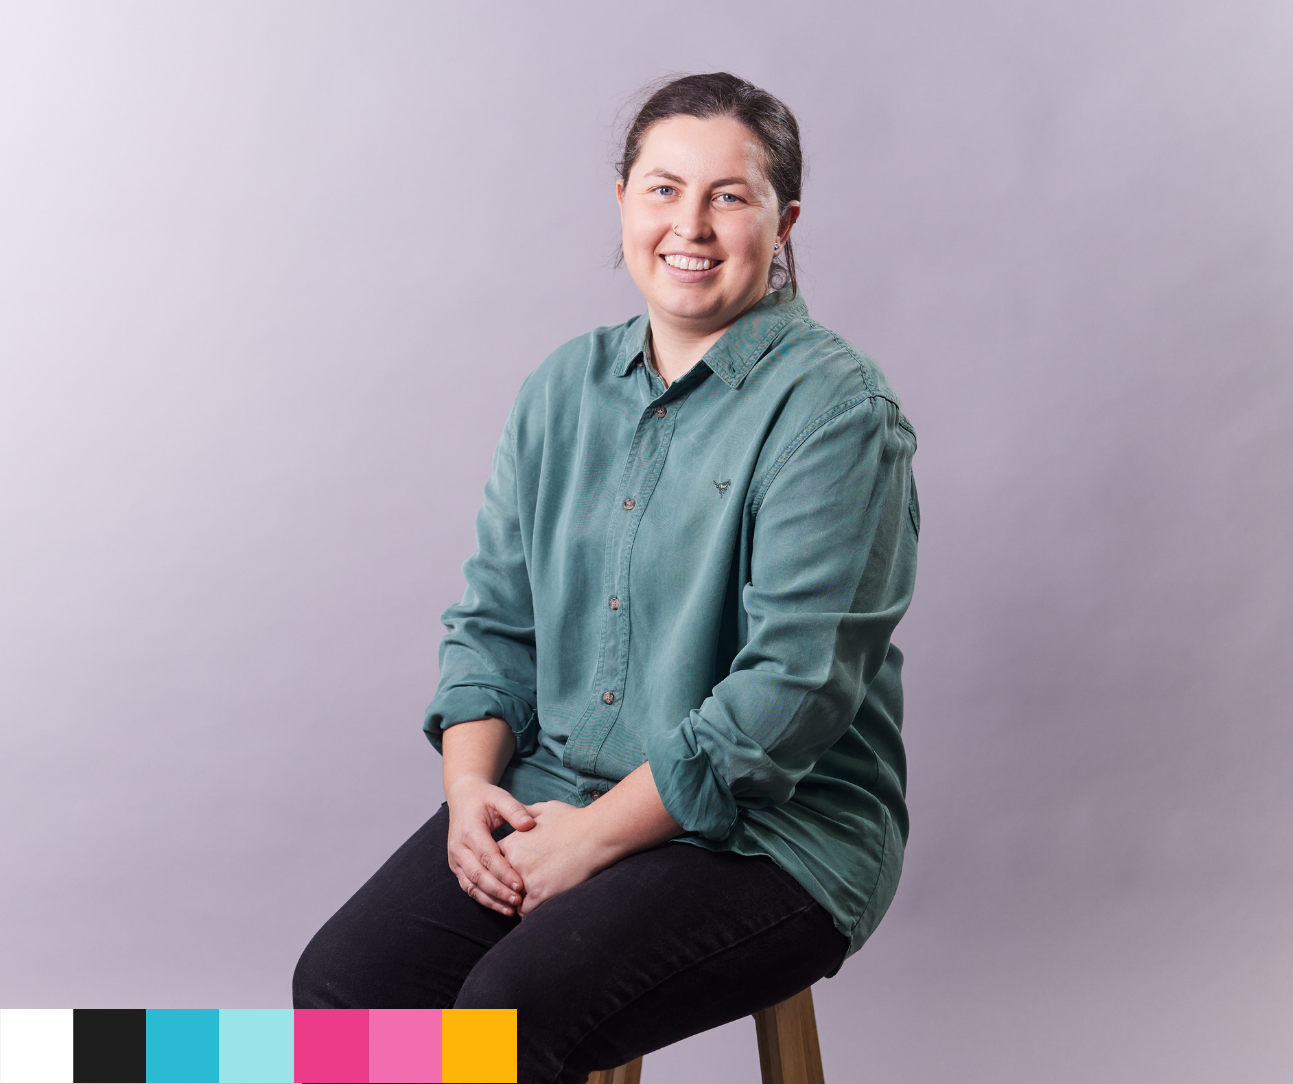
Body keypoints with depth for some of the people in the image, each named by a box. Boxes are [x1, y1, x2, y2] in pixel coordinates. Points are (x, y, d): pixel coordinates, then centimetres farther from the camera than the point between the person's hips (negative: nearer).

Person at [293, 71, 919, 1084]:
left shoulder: (833, 410, -11)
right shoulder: (565, 386, 10)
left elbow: (793, 685, -18)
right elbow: (496, 617, 13)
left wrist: (594, 837, -18)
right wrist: (471, 784, -5)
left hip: (772, 831, -6)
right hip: (557, 794, 6)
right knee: (340, 982, -14)